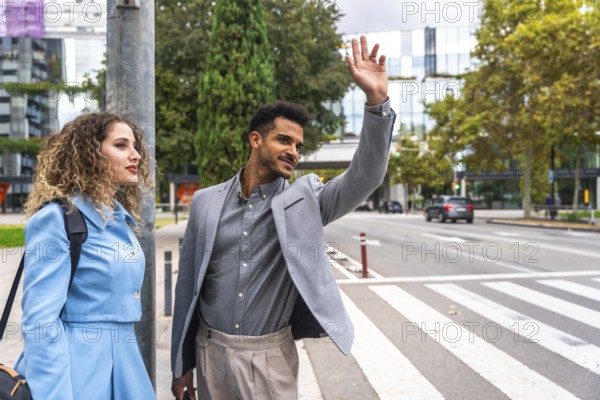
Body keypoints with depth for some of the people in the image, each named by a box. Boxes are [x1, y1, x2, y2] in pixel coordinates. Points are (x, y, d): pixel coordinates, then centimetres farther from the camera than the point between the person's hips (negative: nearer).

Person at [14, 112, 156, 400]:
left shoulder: (121, 218, 9)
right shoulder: (57, 218, -15)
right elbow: (40, 321, -18)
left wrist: (127, 360, 17)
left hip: (124, 362, 8)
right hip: (77, 368, -7)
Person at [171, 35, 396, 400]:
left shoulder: (305, 200, -4)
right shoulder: (207, 201, -1)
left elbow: (366, 177, -18)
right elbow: (188, 284, 3)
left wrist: (377, 101, -30)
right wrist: (182, 363, 6)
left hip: (271, 356, -1)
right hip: (211, 351, 2)